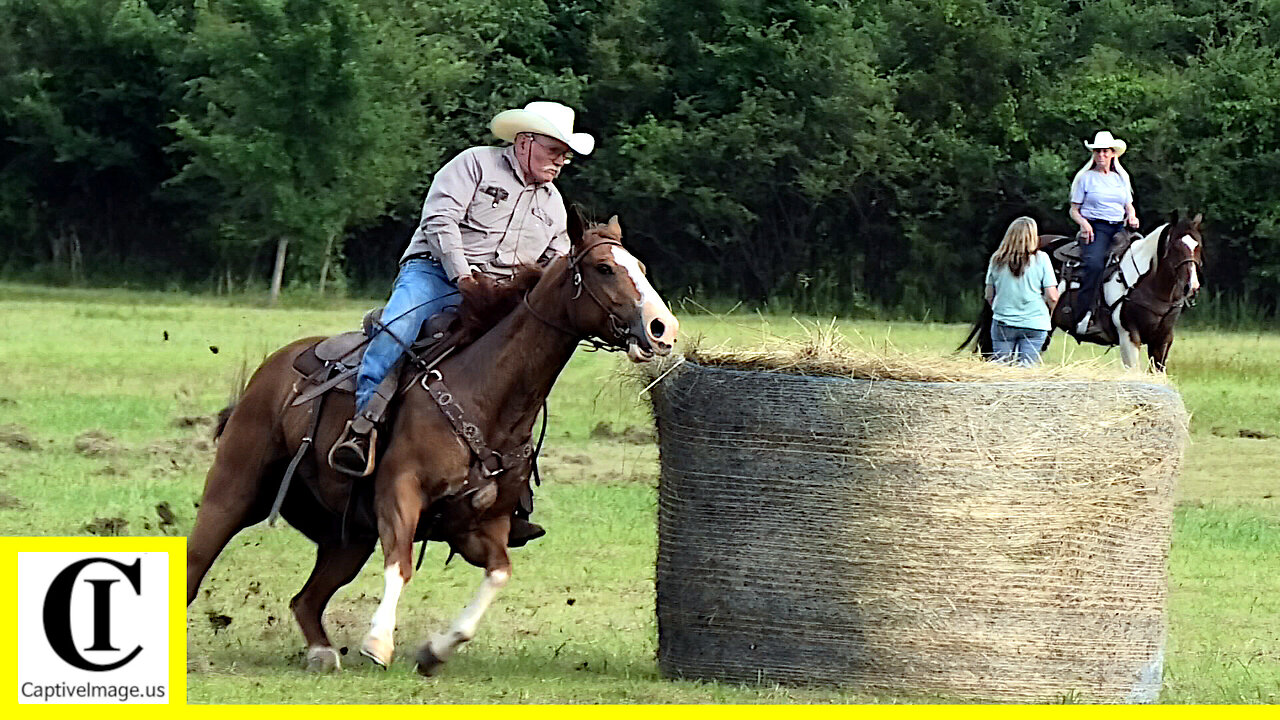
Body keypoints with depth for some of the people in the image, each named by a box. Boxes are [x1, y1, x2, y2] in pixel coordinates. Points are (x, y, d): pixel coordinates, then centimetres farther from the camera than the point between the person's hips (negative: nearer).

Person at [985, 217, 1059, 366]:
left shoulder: (997, 259, 2)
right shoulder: (1041, 259, -5)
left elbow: (989, 296, 9)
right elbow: (1052, 297, -5)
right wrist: (1049, 313, 15)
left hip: (1002, 324, 2)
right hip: (1034, 324, -2)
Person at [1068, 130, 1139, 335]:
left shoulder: (1121, 178, 19)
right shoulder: (1085, 178, 8)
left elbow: (1129, 206, 25)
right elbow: (1074, 210, 8)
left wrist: (1132, 217, 3)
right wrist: (1083, 223, -11)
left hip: (1119, 228, 5)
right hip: (1094, 228, -5)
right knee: (1094, 264, -31)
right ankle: (1084, 317, -34)